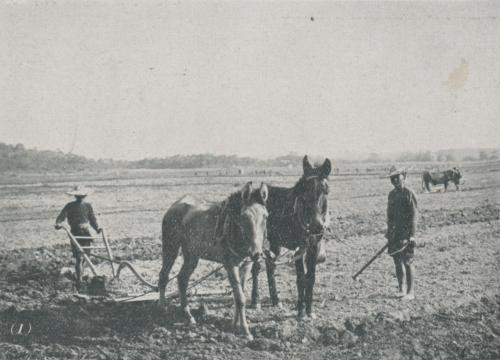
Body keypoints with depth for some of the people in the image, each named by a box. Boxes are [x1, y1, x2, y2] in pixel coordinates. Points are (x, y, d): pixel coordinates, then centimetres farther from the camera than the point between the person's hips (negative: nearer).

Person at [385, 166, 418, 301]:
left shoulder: (409, 193, -8)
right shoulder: (392, 194, 13)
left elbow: (414, 215, -12)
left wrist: (412, 234, -16)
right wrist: (389, 231, 18)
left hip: (406, 233, -7)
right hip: (394, 232, 7)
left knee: (407, 262, -7)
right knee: (397, 261, 10)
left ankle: (411, 292, -1)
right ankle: (401, 290, 20)